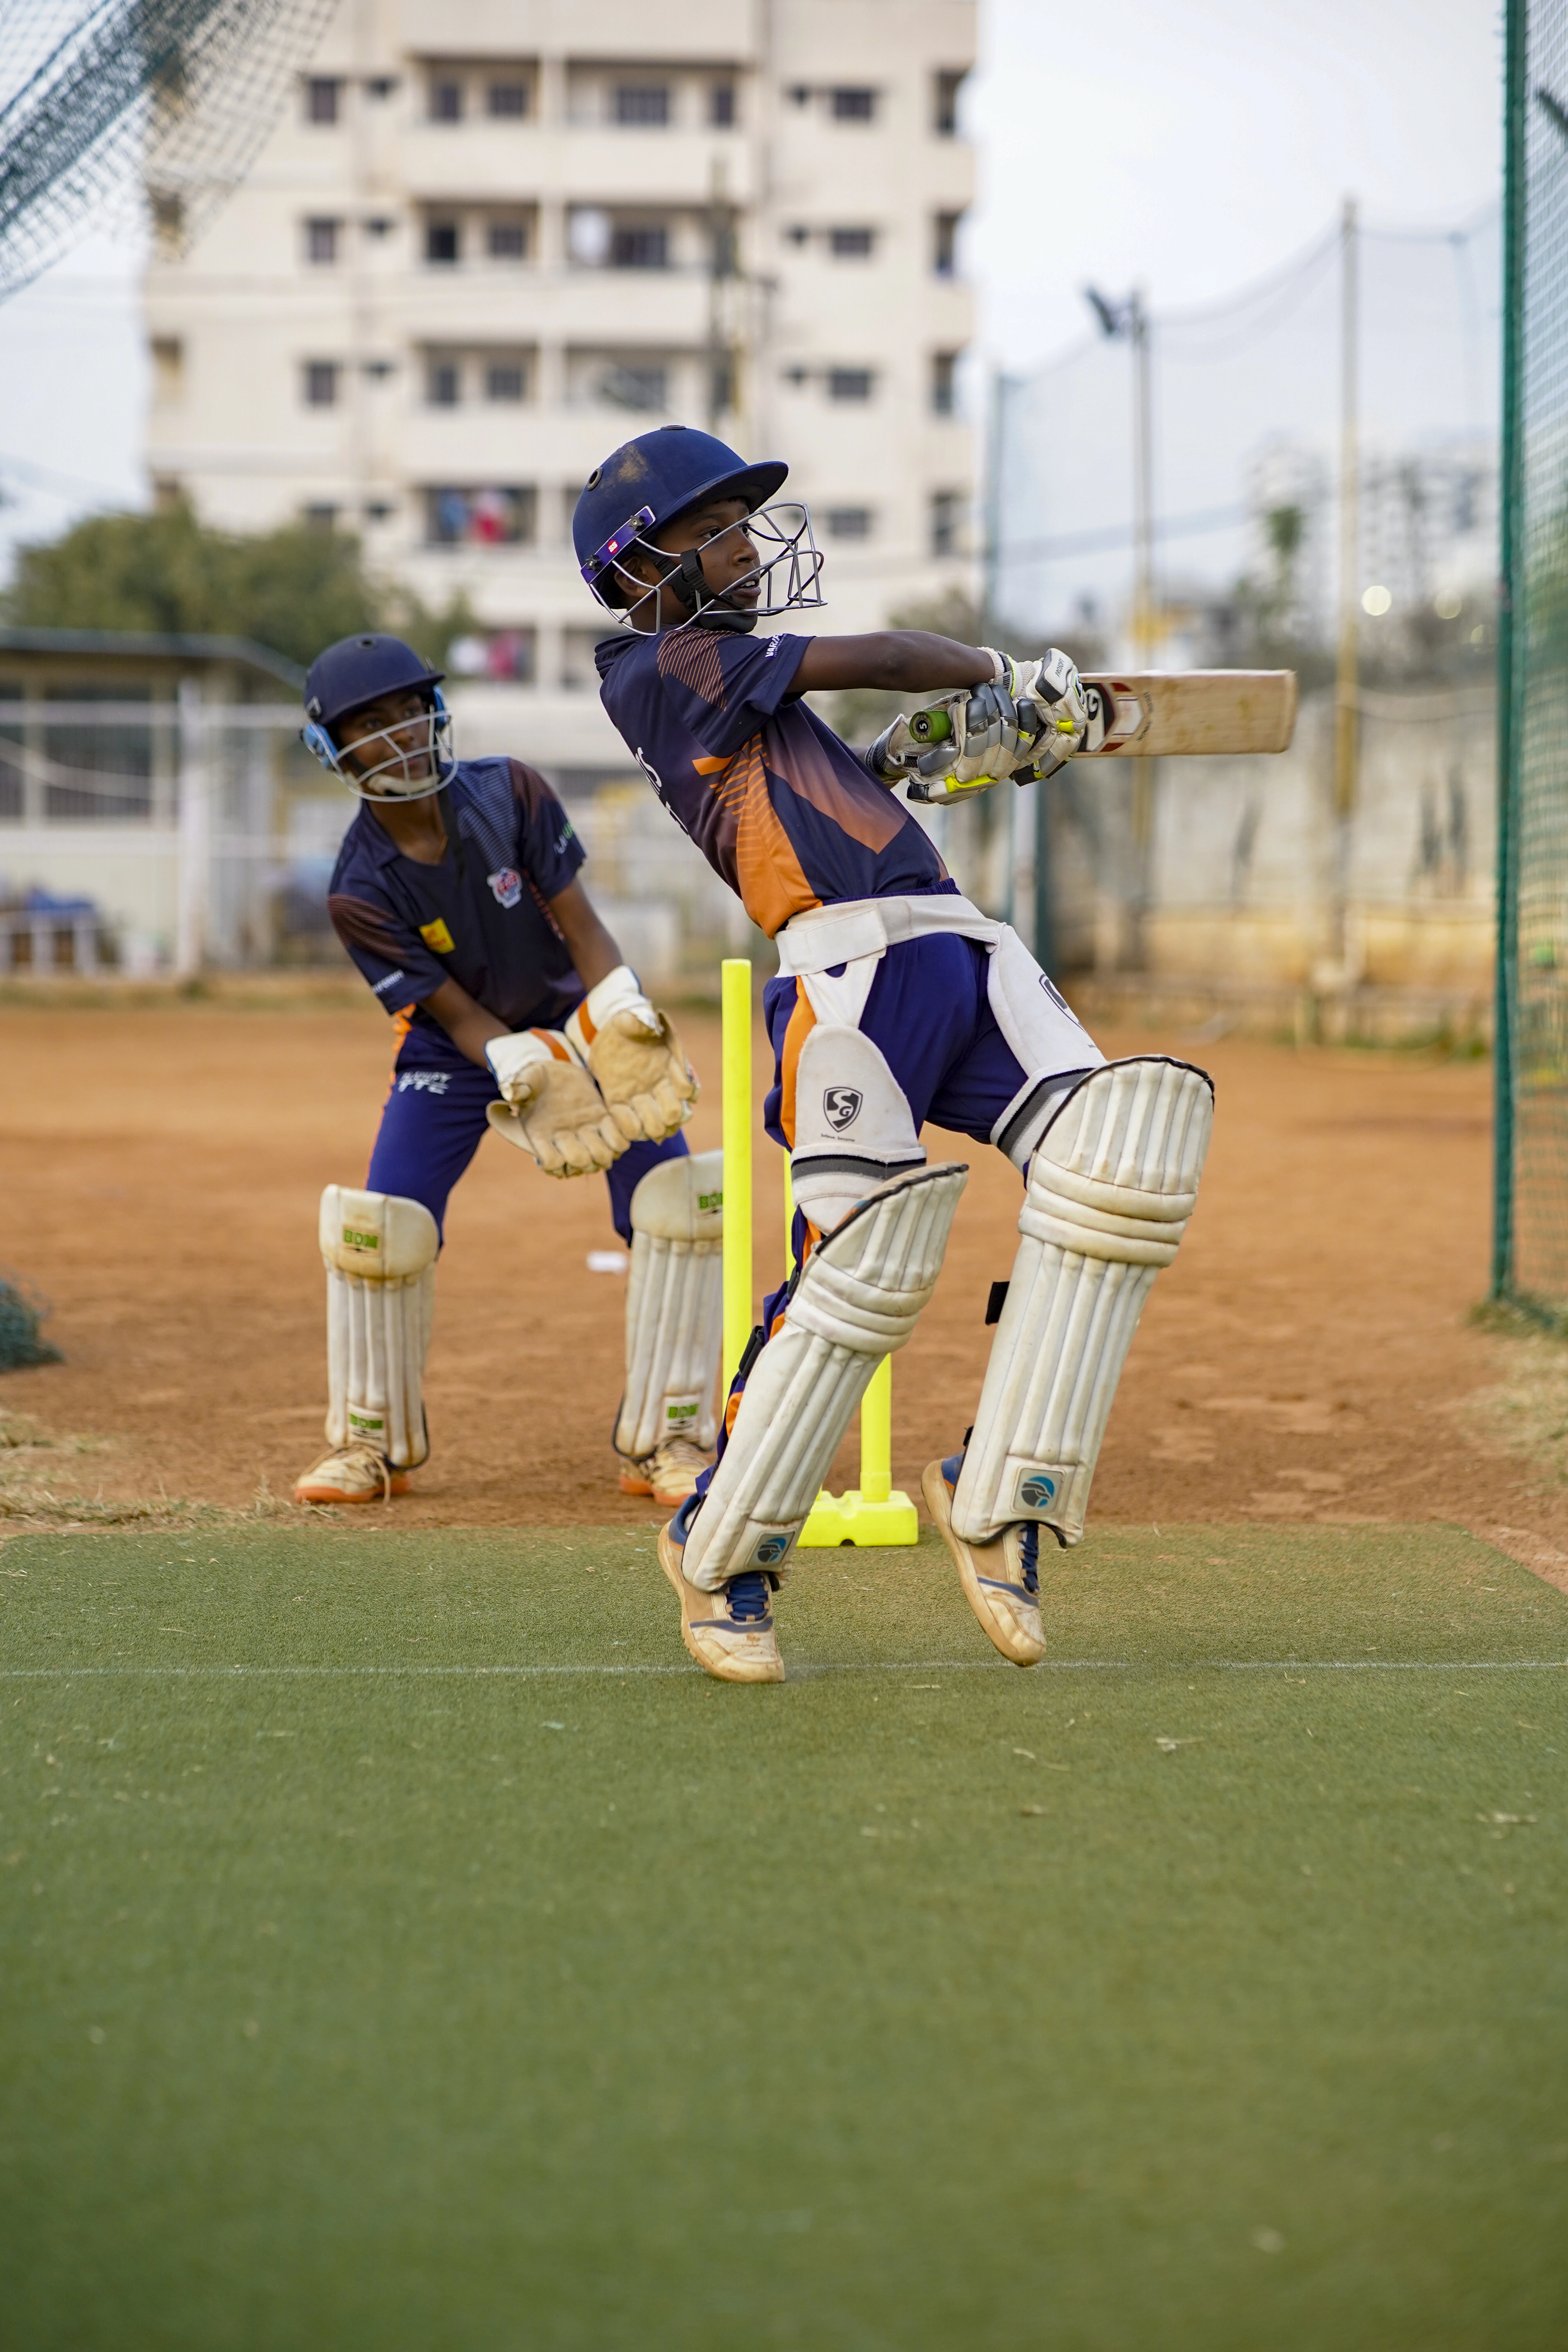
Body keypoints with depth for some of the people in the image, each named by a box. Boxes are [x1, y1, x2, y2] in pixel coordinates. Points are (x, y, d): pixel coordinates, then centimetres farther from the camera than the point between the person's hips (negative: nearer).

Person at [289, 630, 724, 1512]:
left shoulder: (510, 793, -19)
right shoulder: (362, 892, -20)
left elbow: (581, 923, -17)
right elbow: (457, 1015, -20)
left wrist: (624, 1017, -34)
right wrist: (526, 1076, -39)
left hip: (573, 1021, 1)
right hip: (458, 1051, 0)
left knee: (681, 1197, -15)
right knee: (378, 1227, -14)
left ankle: (665, 1443, -4)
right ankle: (371, 1445, 9)